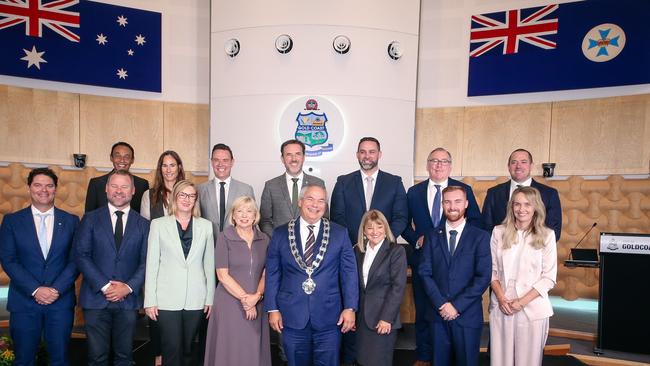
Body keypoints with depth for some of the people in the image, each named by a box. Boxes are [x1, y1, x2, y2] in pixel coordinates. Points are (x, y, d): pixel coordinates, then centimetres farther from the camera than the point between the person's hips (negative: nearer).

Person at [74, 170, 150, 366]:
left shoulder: (143, 224, 6)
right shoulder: (90, 219, 3)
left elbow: (146, 261, 2)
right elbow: (81, 255, -4)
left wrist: (129, 287, -11)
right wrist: (104, 286, -12)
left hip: (128, 299, 1)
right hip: (96, 298, -1)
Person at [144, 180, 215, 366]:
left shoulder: (205, 226, 5)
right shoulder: (158, 224, 1)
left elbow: (209, 264, 7)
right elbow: (152, 263, 0)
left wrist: (210, 298, 4)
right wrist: (150, 300, -3)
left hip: (196, 299, 2)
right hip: (167, 299, -2)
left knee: (187, 349, 12)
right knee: (172, 351, 1)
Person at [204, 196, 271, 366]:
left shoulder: (264, 239, 5)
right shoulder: (224, 237, -4)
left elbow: (267, 273, 5)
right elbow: (222, 274, -8)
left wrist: (256, 296, -11)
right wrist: (244, 297, -12)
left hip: (256, 305, 3)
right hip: (230, 303, -3)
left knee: (254, 350, 8)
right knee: (229, 349, 4)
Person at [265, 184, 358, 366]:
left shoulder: (340, 233, -1)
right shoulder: (281, 234, 0)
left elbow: (349, 272, -1)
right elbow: (272, 274, 2)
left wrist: (350, 308, -6)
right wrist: (272, 309, -1)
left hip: (328, 316, 0)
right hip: (292, 316, 1)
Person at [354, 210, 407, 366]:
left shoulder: (396, 251, -7)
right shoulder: (358, 250, 8)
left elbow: (398, 287, -12)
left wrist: (387, 318, -16)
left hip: (383, 318, -4)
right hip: (362, 317, 5)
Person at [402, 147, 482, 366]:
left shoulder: (464, 190, 2)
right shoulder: (414, 192, 7)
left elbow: (476, 221, 0)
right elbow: (404, 224, 10)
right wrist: (417, 239, -7)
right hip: (422, 259, 2)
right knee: (423, 310, 10)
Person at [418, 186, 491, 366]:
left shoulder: (480, 237, -2)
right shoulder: (432, 236, 5)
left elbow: (483, 277, -8)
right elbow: (425, 273, 0)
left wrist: (457, 306, -12)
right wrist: (442, 304, -11)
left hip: (468, 314, -2)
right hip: (438, 313, 2)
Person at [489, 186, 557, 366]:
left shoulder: (546, 235, -2)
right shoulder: (499, 232, 3)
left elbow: (549, 277, -3)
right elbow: (492, 269, 5)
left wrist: (523, 301, -10)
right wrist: (501, 298, -8)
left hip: (532, 308, -1)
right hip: (501, 307, 1)